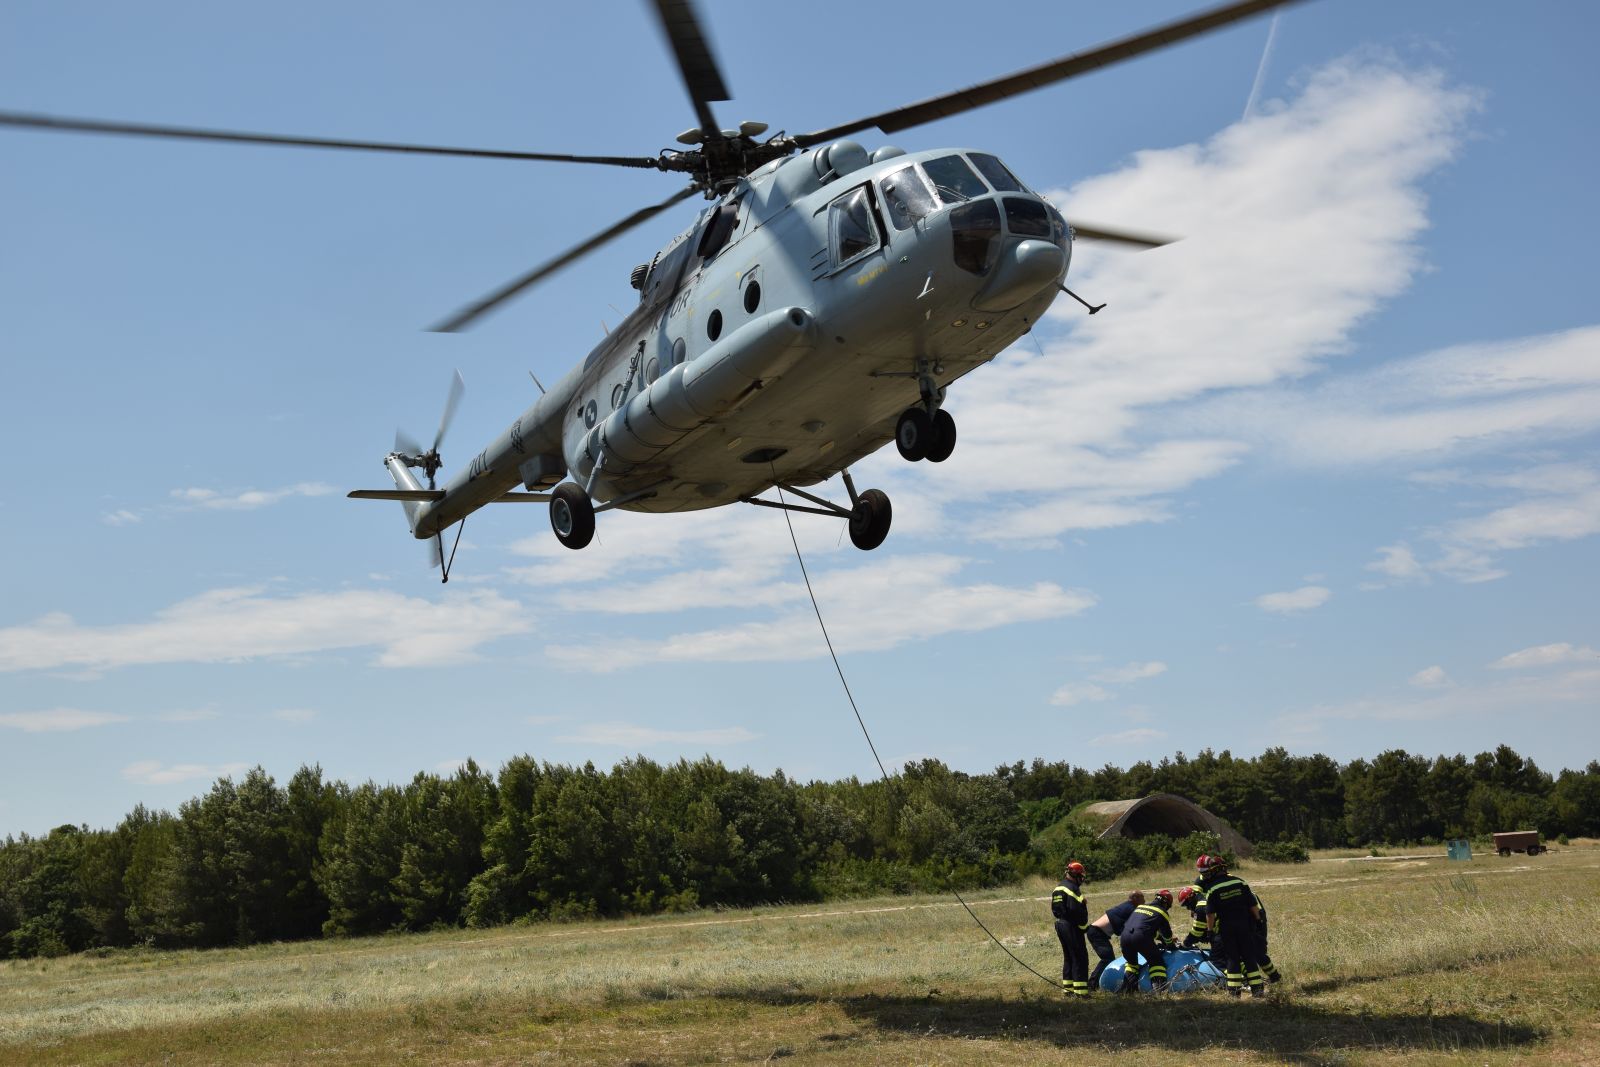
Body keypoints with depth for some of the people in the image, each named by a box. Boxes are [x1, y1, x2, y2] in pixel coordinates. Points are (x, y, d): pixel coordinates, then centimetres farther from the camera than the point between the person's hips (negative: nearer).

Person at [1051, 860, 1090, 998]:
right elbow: (1076, 910, -23)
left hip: (1060, 924, 10)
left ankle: (1068, 987, 22)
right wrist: (1084, 926, -12)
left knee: (1068, 957, 18)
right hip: (1072, 927, -10)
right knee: (1080, 957, -5)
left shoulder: (1058, 888, 14)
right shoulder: (1072, 888, -17)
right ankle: (1080, 990, -8)